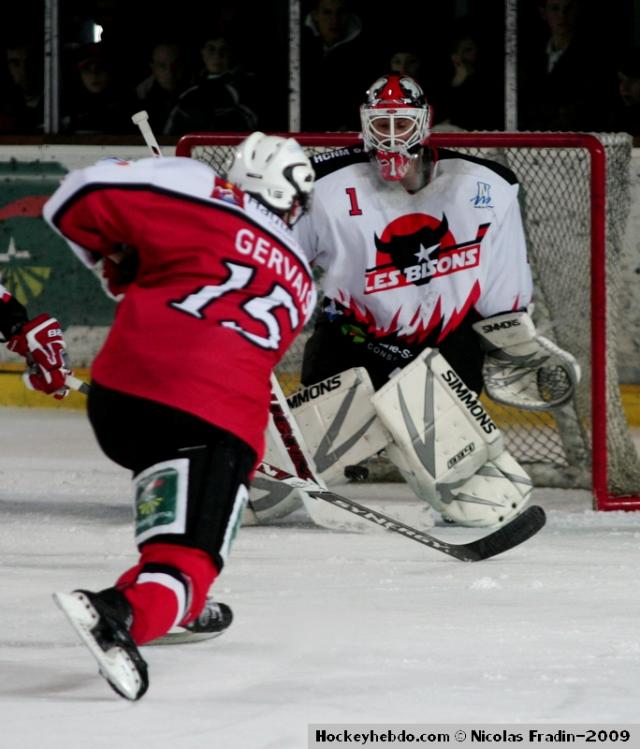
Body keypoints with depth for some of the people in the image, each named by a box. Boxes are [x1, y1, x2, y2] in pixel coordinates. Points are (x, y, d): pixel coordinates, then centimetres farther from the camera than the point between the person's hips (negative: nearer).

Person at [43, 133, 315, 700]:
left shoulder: (203, 198, 11)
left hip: (118, 394, 2)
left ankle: (182, 605, 41)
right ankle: (126, 612, -40)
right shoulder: (298, 281, 24)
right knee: (188, 556, -9)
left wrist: (119, 260, 22)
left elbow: (81, 200, 5)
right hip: (223, 414, -2)